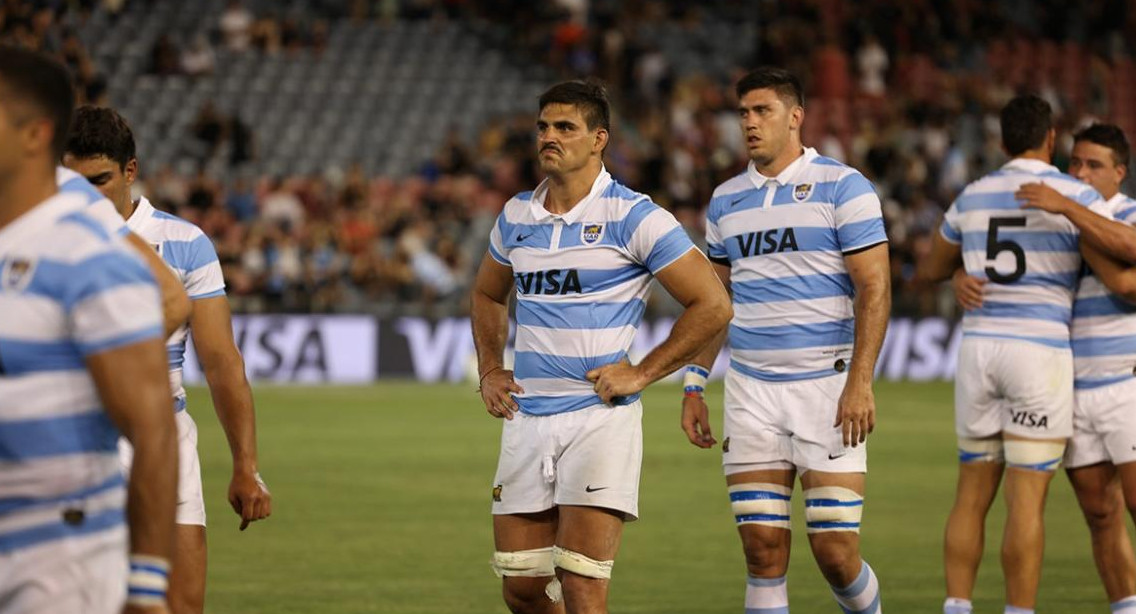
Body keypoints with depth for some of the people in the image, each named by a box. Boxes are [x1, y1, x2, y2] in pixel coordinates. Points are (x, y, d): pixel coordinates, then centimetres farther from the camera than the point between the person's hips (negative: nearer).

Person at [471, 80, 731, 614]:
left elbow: (712, 305, -8)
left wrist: (641, 373, -10)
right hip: (526, 417, 6)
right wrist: (490, 370, 15)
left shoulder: (633, 218, -8)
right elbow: (487, 294, 29)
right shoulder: (516, 217, 10)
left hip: (599, 415, -6)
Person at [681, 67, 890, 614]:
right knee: (762, 550, -2)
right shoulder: (726, 199, 13)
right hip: (752, 390, 4)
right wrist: (694, 386, 13)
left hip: (828, 384, -4)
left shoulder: (842, 187, -4)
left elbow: (874, 287, -7)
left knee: (835, 551, -8)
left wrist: (860, 383, -16)